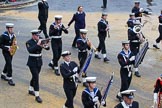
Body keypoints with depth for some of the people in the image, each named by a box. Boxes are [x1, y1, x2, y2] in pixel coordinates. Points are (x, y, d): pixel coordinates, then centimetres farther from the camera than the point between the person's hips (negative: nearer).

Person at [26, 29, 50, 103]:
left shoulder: (40, 40, 2)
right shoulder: (29, 42, -12)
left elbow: (48, 48, -3)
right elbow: (30, 50, -31)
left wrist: (45, 46, -25)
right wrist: (38, 44, -35)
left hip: (39, 62, 6)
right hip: (32, 62, -6)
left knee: (35, 76, 18)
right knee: (36, 78, -11)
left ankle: (31, 90, 39)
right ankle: (37, 96, -9)